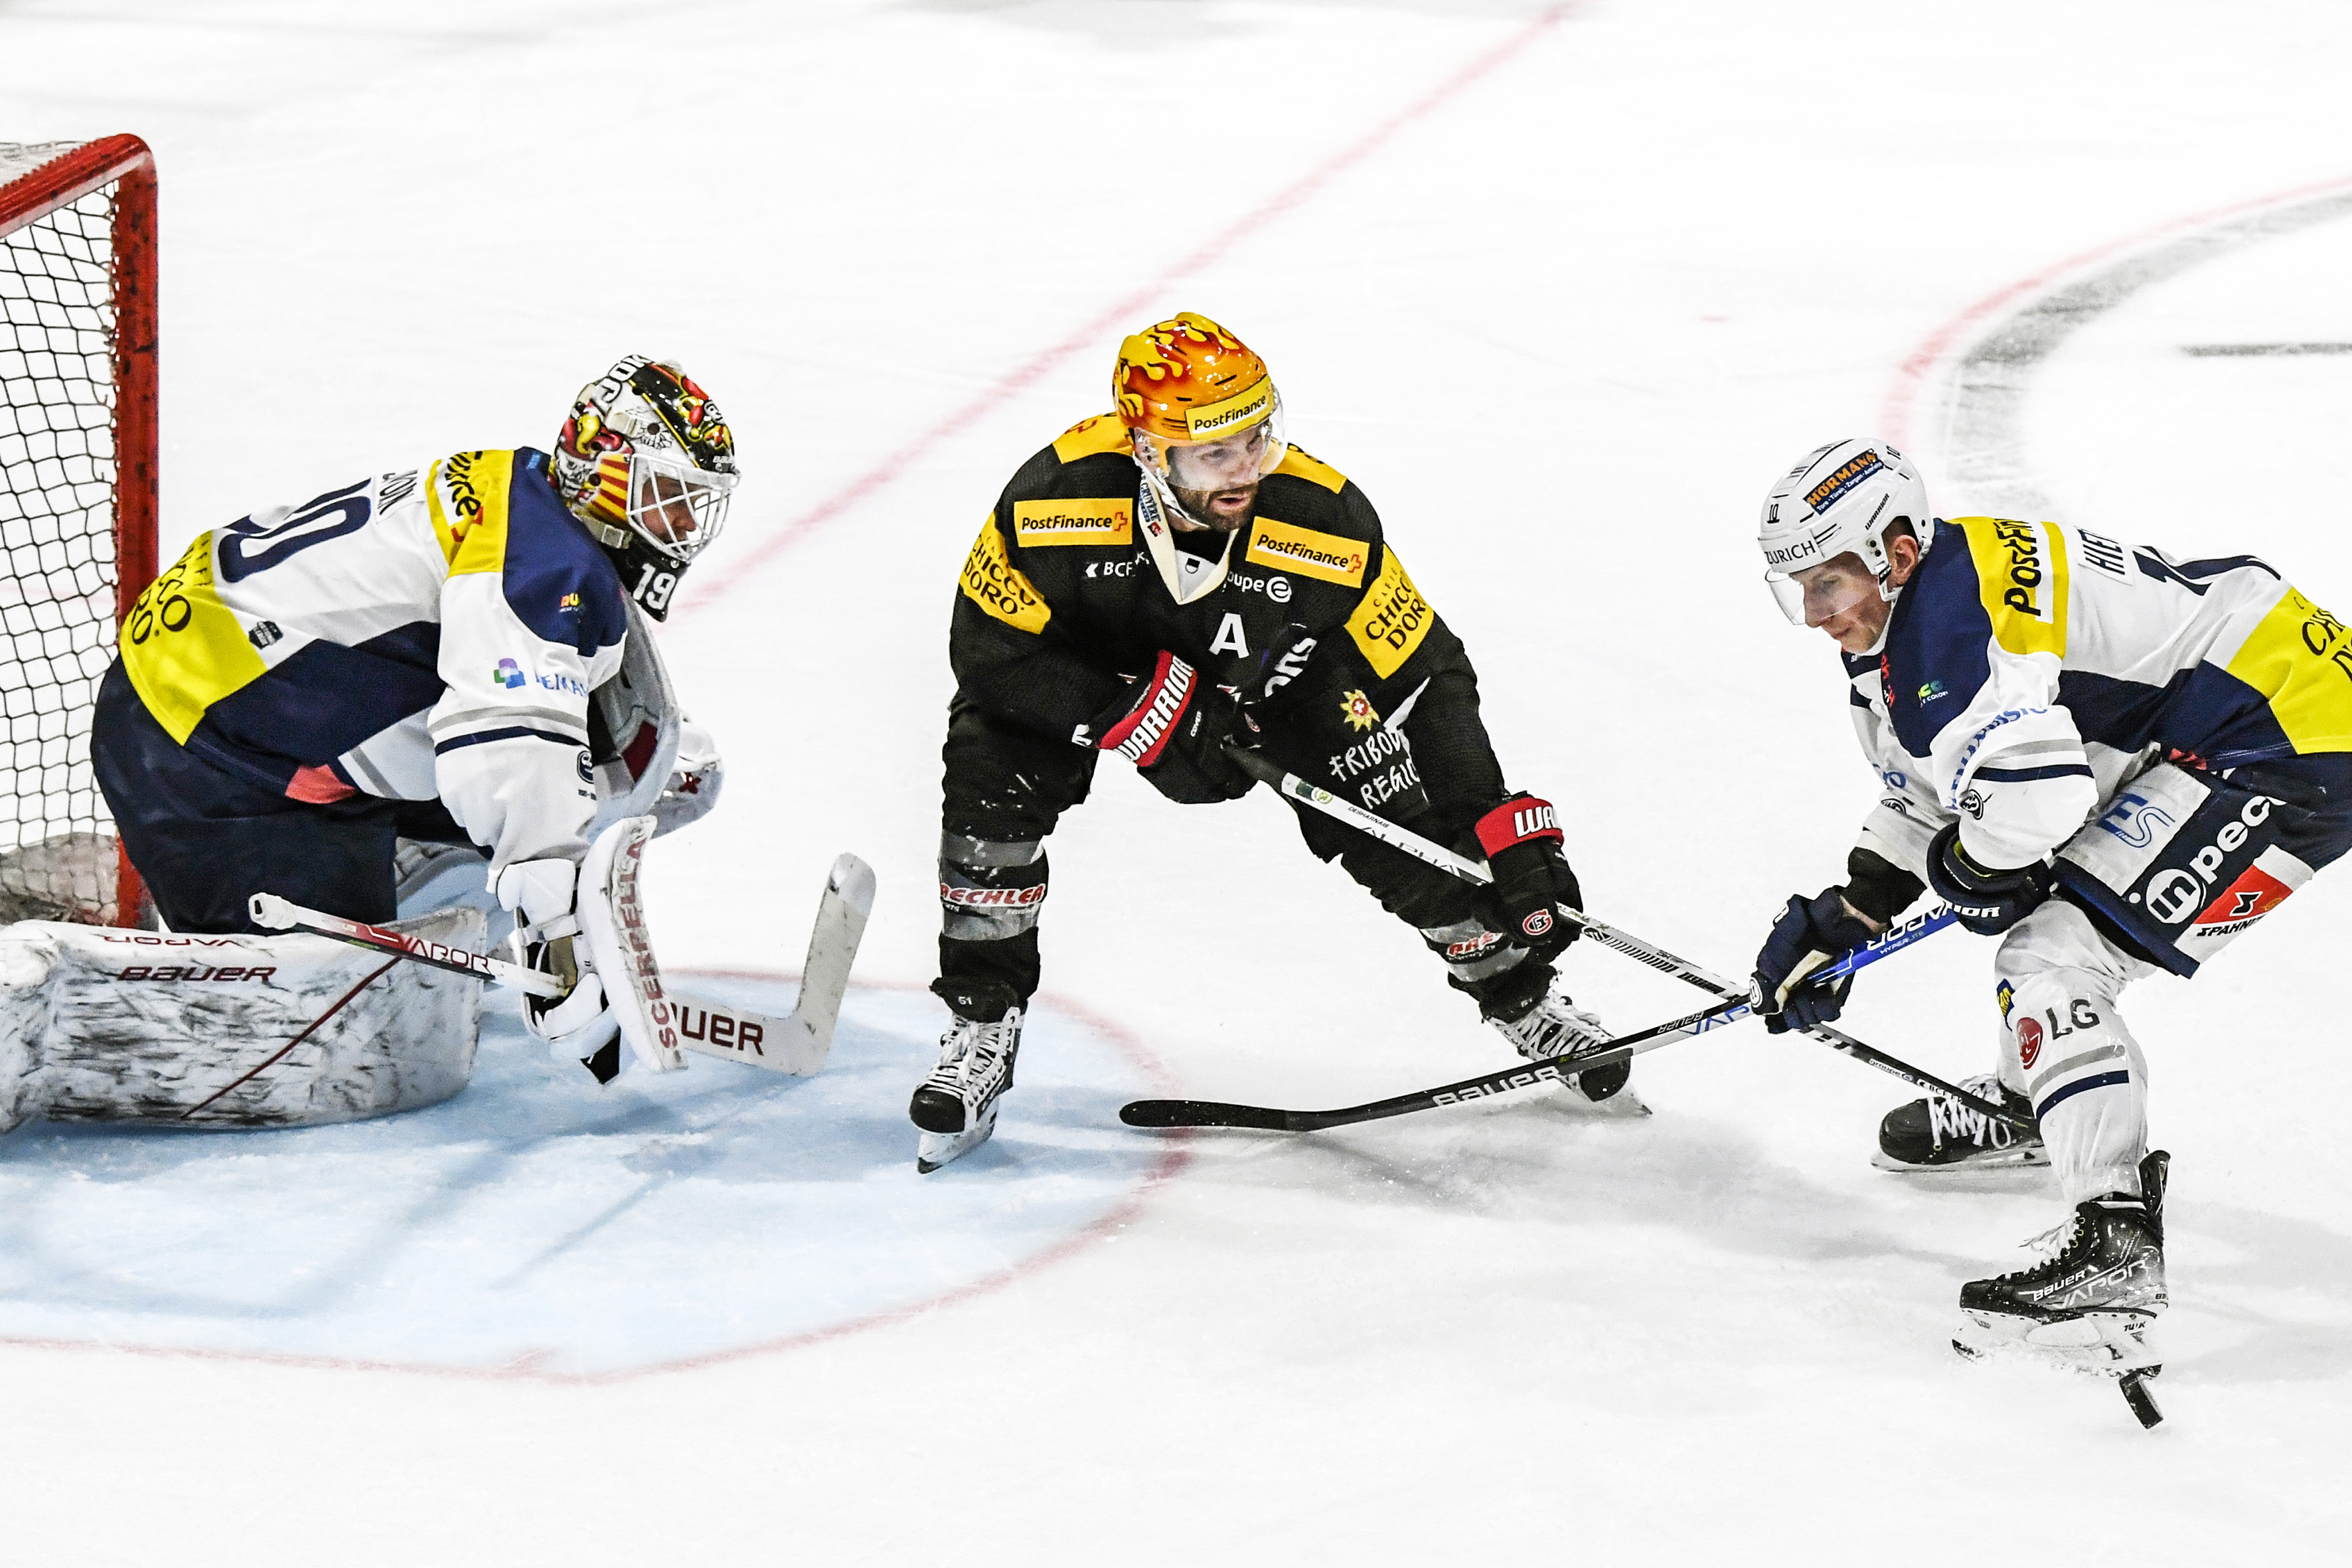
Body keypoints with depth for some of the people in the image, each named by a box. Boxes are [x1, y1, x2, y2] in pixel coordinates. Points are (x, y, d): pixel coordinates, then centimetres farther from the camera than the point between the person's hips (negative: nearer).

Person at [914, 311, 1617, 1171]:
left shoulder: (1323, 519, -33)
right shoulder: (1058, 495, -37)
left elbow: (1424, 680, -23)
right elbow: (990, 648, -25)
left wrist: (1512, 837, -25)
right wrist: (1145, 712, -34)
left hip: (1266, 666, 1)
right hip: (1085, 658, -1)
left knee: (1405, 824, -10)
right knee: (992, 770, -25)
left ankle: (1521, 995, 16)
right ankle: (981, 1032, -8)